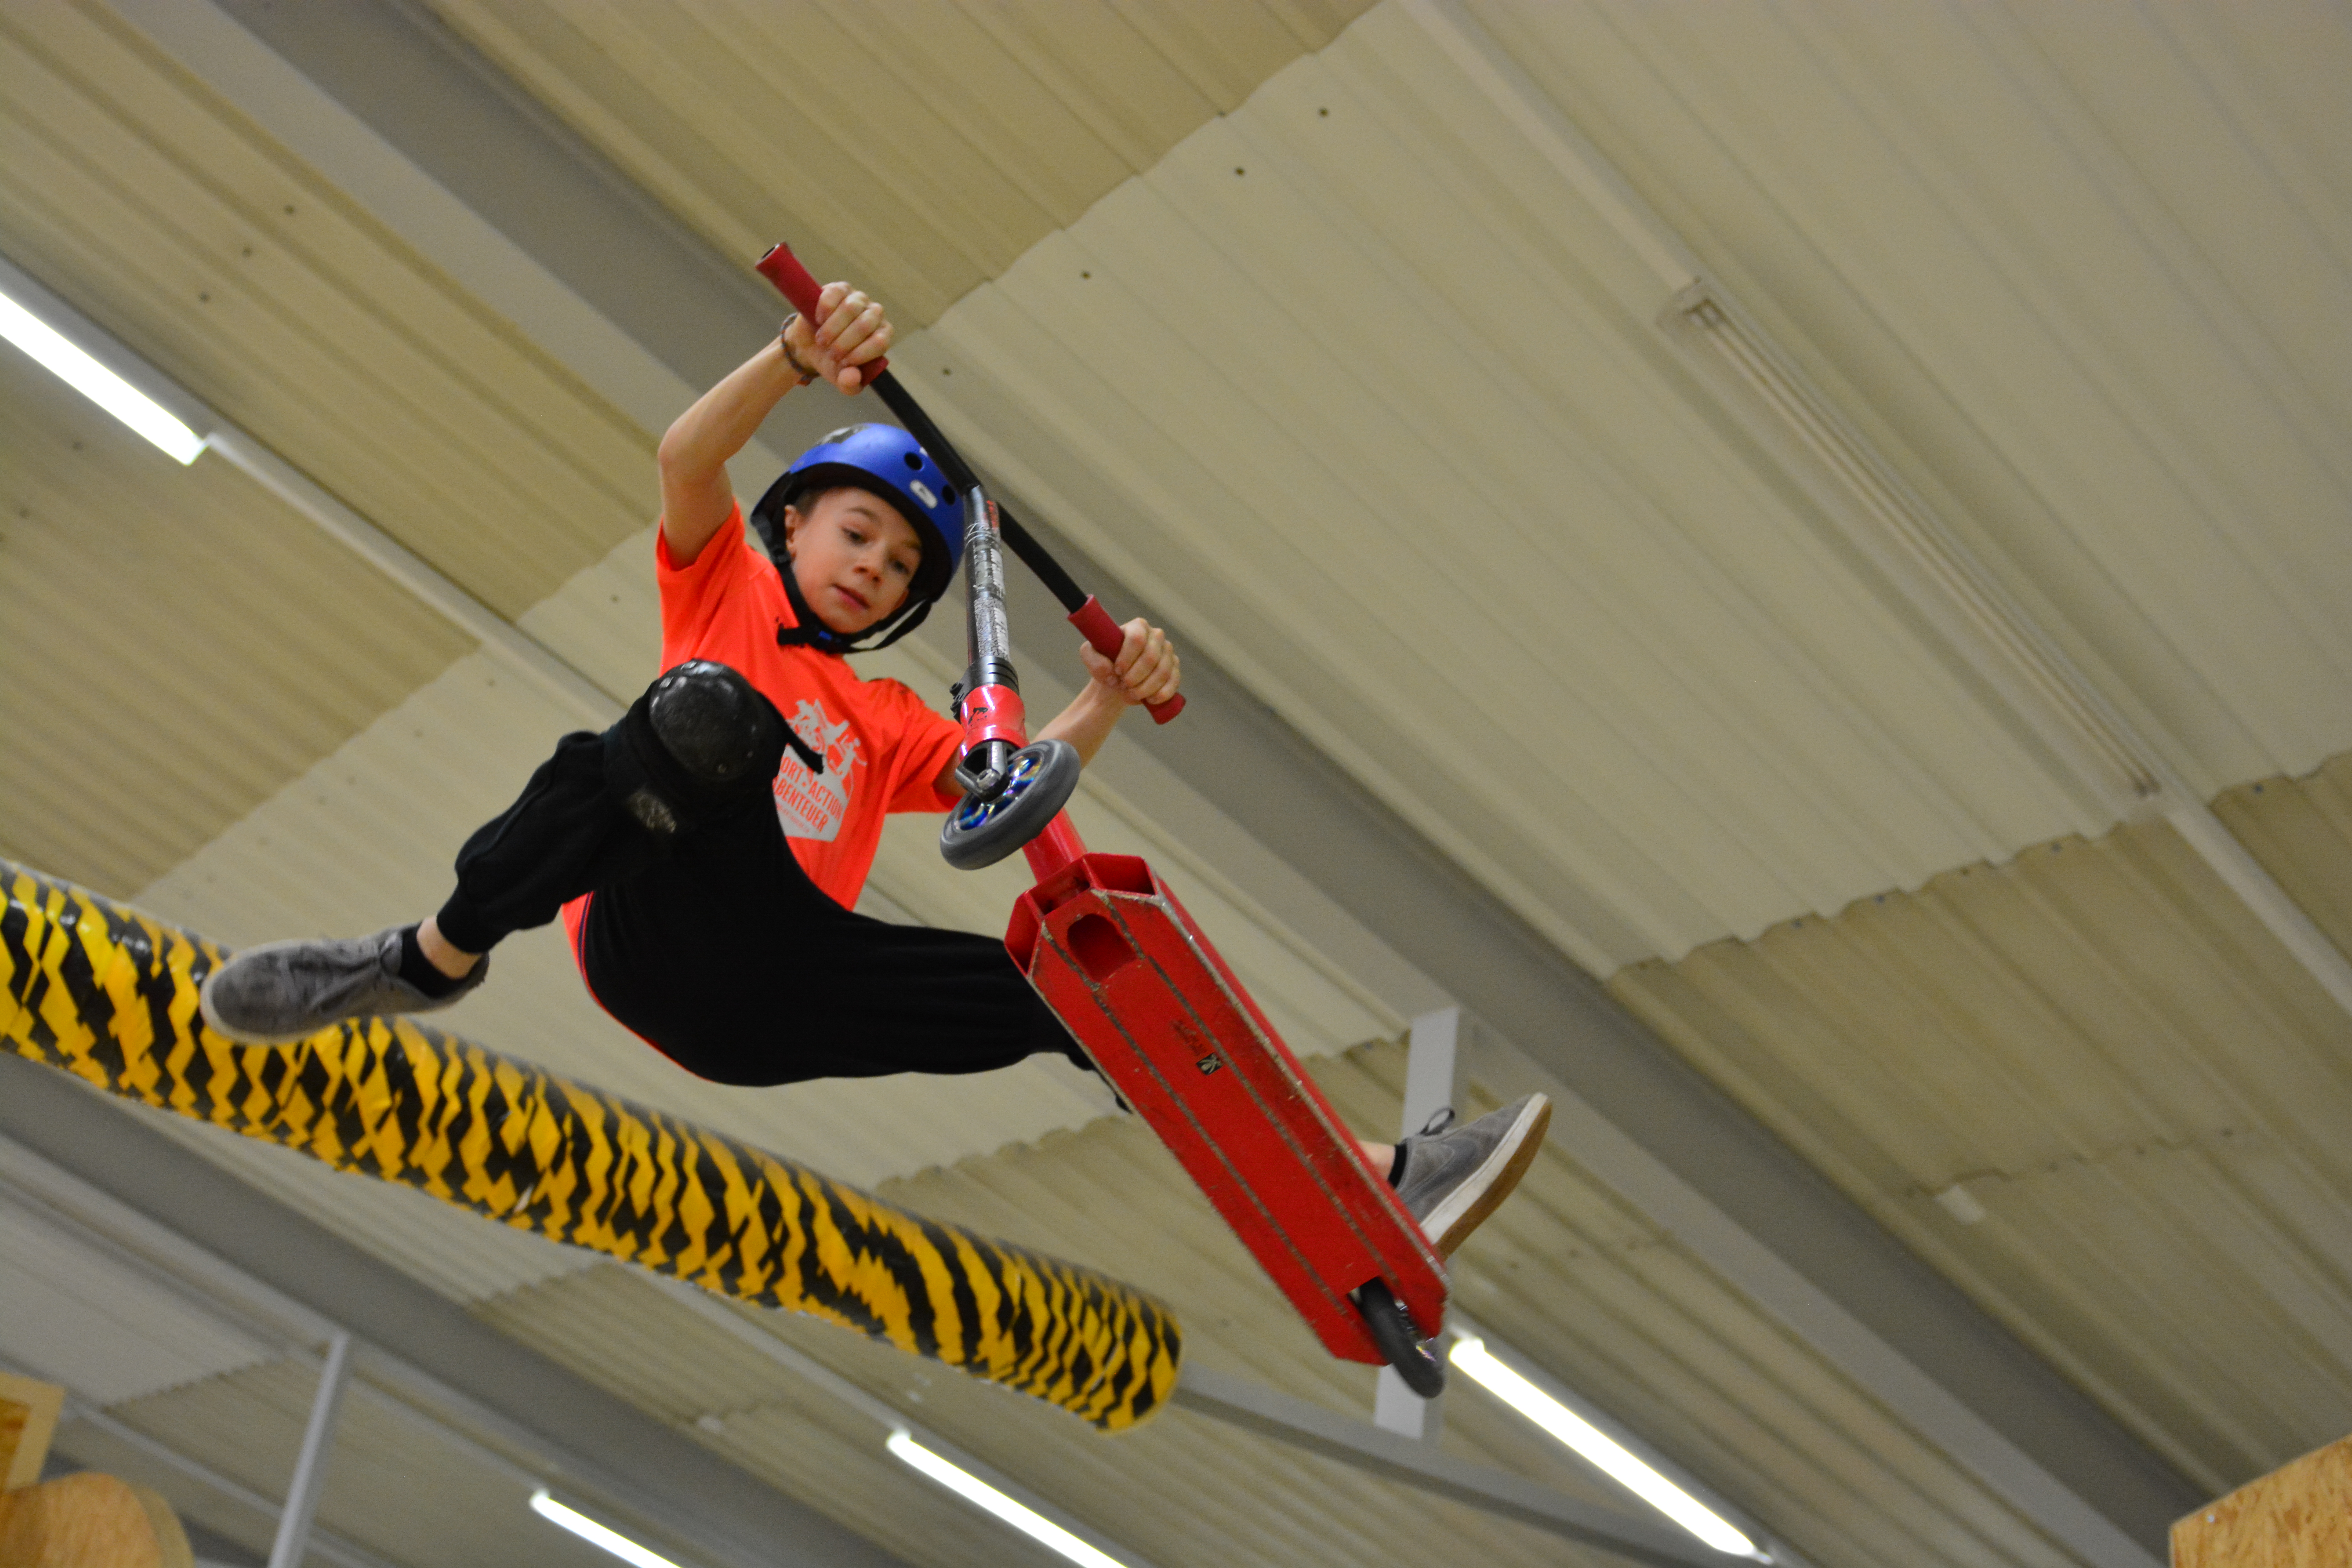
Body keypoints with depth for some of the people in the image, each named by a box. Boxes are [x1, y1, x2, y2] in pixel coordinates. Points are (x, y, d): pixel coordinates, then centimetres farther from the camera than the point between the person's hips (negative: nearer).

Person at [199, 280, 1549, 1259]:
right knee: (710, 708, -35)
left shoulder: (888, 723, 33)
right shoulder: (725, 588, 21)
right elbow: (689, 461, 0)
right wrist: (801, 359, -19)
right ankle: (435, 961, -26)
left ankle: (1373, 1182, -11)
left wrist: (1110, 696, -2)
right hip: (666, 925, -5)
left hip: (777, 1005, 5)